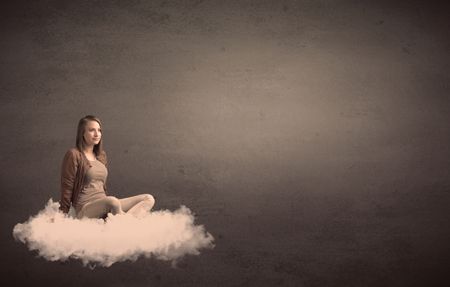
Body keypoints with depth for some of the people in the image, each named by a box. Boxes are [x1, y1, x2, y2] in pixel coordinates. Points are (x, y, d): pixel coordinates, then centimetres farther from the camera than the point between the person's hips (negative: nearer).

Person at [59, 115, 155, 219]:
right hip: (85, 209, -8)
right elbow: (66, 188, -4)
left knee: (149, 199, -9)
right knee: (113, 201, -41)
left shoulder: (101, 156, 19)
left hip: (104, 206, 8)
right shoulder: (73, 154, -3)